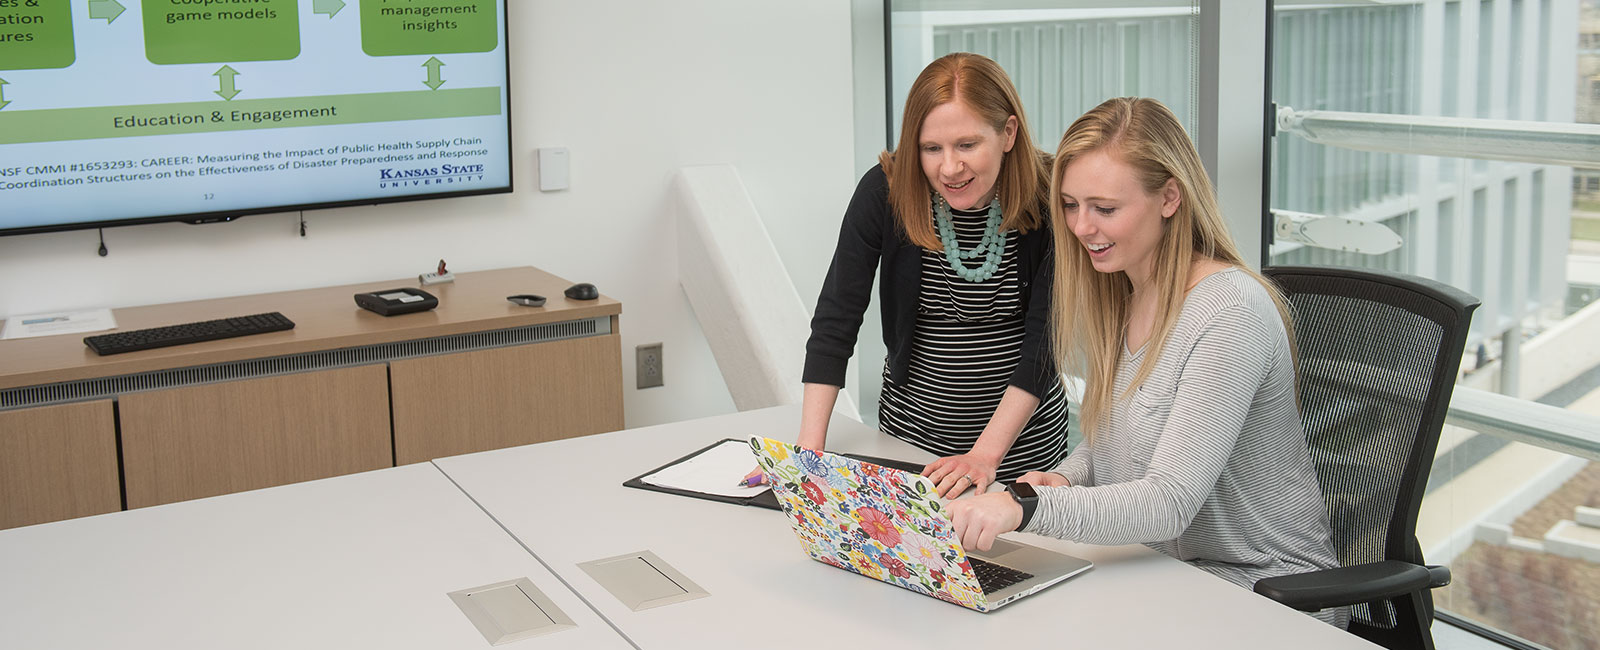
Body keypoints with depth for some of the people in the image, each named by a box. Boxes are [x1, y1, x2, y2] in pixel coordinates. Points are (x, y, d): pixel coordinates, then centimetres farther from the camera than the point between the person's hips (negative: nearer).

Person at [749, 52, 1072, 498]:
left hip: (1025, 435, -1)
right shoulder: (885, 191, -15)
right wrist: (809, 447, -22)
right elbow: (835, 321, -14)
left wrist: (986, 453, -26)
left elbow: (1045, 336, -18)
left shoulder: (1051, 198, -17)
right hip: (912, 427, 1)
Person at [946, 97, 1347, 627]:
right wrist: (1064, 479, -7)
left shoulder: (1229, 312, -22)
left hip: (1262, 587, -7)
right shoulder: (1116, 295, 5)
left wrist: (1027, 507, -41)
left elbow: (1170, 502, -28)